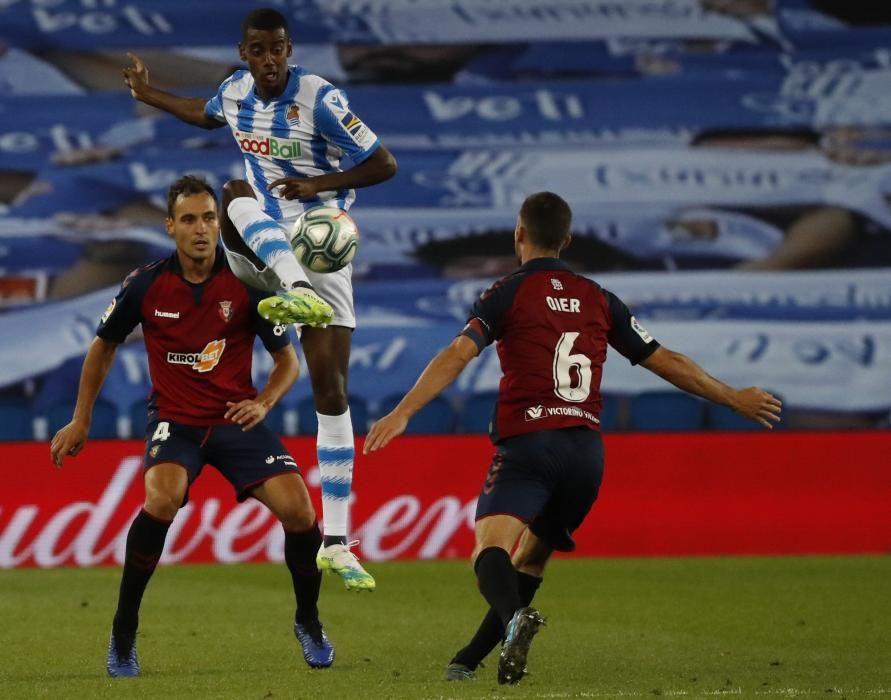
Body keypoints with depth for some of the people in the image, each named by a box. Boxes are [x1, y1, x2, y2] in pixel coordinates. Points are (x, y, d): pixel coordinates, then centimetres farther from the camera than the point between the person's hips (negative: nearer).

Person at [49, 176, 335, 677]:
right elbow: (104, 347, 11)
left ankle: (309, 623, 12)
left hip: (235, 419, 1)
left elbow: (288, 359, 2)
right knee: (162, 498, -32)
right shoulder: (146, 286, -8)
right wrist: (81, 421, 13)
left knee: (298, 508, -16)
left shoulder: (246, 284, -8)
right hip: (175, 421, -1)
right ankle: (124, 632, -16)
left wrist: (264, 402, -17)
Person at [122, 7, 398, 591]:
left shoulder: (319, 99, -13)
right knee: (238, 191, -32)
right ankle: (297, 294, -57)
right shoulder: (236, 92, 4)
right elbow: (205, 115, 31)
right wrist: (149, 94, 32)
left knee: (333, 394, -8)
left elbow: (385, 165, -10)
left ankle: (337, 544, -4)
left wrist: (318, 184, -19)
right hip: (256, 250, 3)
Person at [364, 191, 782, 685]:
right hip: (586, 451, 5)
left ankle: (516, 619, -50)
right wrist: (735, 399, 30)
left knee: (491, 548, -20)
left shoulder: (510, 292, 4)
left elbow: (458, 355, -10)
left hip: (528, 443, -5)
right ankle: (470, 661, 21)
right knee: (529, 560, 21)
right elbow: (666, 362, 19)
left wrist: (402, 413, -15)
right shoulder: (597, 300, 17)